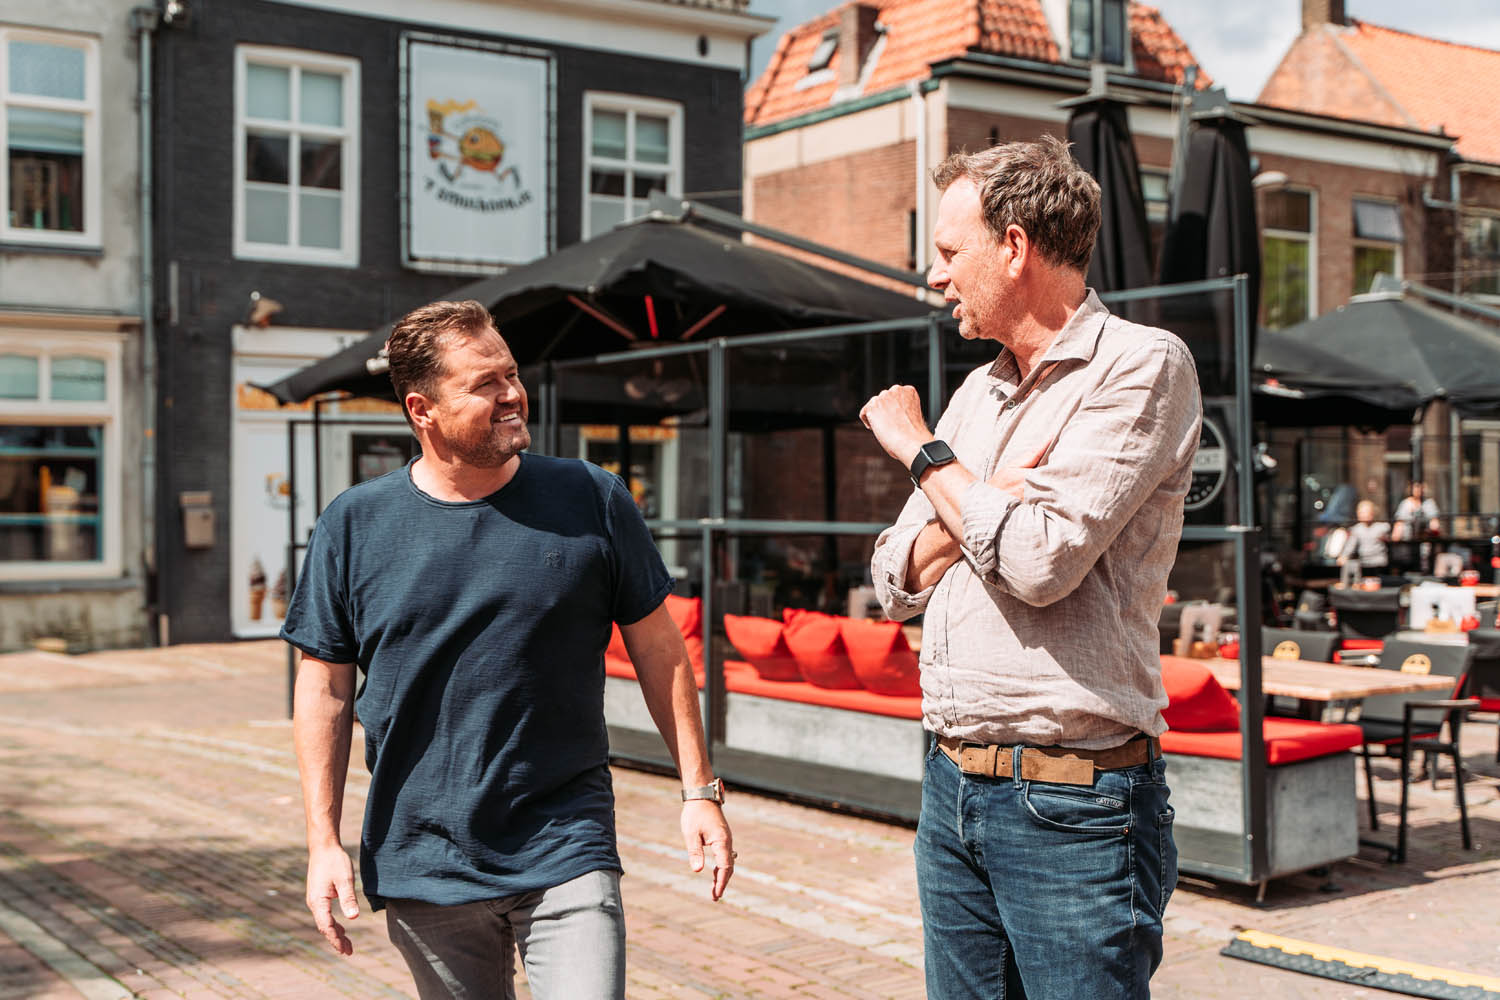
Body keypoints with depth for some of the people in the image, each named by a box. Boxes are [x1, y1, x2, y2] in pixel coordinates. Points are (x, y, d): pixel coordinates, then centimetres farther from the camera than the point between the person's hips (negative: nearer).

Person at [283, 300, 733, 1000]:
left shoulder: (592, 502, -2)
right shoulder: (354, 526, -1)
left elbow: (657, 646, 5)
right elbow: (324, 688, 3)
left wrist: (698, 789, 3)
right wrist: (323, 842, -1)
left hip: (566, 854, -1)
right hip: (423, 866, 1)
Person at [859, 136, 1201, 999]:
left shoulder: (1143, 364, -9)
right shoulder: (978, 394, 14)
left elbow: (1042, 561, -20)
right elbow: (898, 580, 12)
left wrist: (924, 453, -5)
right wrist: (981, 506, -8)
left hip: (1074, 803, -7)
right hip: (952, 787, 7)